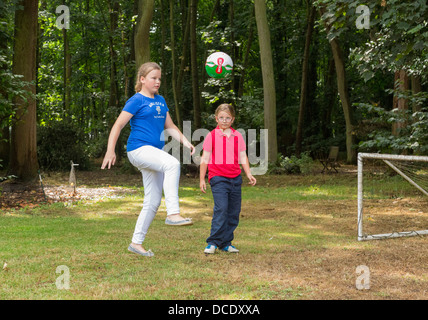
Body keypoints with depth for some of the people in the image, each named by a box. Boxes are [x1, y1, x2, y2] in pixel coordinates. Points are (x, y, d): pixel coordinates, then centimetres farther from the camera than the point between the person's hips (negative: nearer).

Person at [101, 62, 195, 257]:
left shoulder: (160, 101, 17)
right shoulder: (136, 101, -4)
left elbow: (169, 126, 23)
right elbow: (118, 125, -7)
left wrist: (185, 142, 10)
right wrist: (110, 151, -15)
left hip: (155, 153, 8)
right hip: (139, 149, -8)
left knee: (153, 201, 6)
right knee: (172, 164, -34)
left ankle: (136, 243, 15)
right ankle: (173, 214, -35)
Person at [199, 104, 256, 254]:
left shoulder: (237, 136, 10)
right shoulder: (211, 136, 1)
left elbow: (243, 157, 13)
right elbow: (205, 158, 3)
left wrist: (249, 174, 0)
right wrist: (202, 179, 1)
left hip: (235, 178, 4)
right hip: (218, 179, -4)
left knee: (234, 212, 5)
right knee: (221, 209, -17)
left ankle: (226, 243, 15)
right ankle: (213, 242, -9)